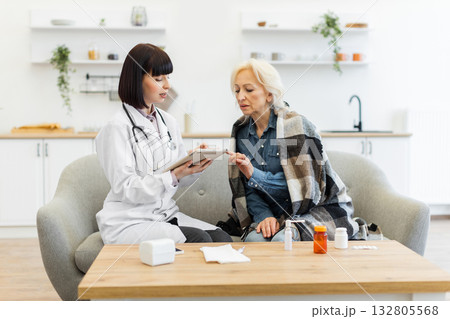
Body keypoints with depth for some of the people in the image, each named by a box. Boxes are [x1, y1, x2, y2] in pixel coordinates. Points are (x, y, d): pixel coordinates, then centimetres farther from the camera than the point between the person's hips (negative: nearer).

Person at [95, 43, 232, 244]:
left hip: (165, 214, 6)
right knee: (198, 239, -26)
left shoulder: (168, 122, 10)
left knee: (222, 238, -17)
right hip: (128, 223, -6)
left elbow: (180, 178, 13)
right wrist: (173, 176, -25)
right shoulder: (117, 127, -12)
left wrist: (195, 166, -10)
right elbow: (125, 188, -16)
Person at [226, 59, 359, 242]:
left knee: (282, 240, -31)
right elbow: (249, 190, 4)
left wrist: (254, 175, -26)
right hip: (276, 214, 4)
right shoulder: (240, 131, 4)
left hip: (318, 209, -3)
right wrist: (264, 216, -16)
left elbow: (305, 187, -19)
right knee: (254, 238, -27)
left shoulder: (297, 126, -14)